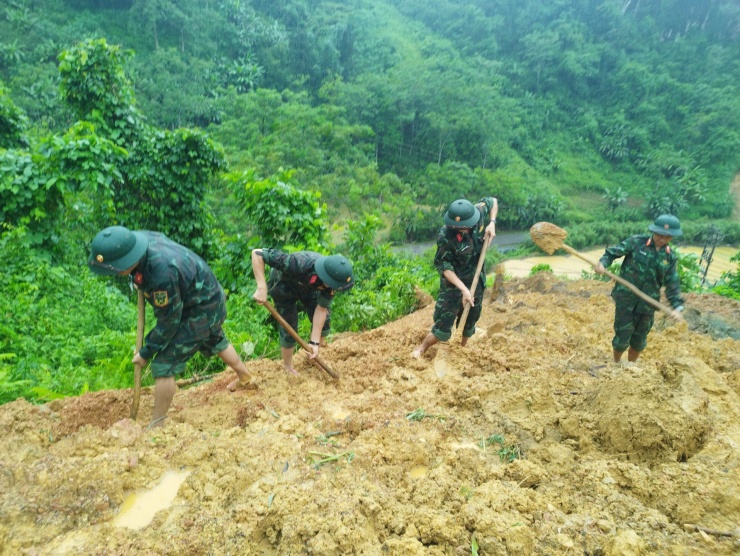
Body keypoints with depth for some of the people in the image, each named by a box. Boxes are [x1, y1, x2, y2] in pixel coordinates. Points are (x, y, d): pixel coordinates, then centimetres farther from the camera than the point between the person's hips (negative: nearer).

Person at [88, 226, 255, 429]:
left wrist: (146, 353, -12)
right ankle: (245, 379, 54)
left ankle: (156, 426, 8)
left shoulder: (162, 273, -40)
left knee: (164, 365, -7)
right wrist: (140, 283, 6)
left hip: (201, 311, -9)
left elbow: (168, 322, -25)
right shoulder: (141, 239, -17)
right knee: (216, 342, 31)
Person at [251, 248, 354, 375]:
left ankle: (312, 355, 29)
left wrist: (315, 342, -24)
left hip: (308, 288, 4)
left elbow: (321, 309, -21)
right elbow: (257, 253, -44)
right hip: (284, 287, -4)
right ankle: (288, 367, 22)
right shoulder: (299, 264, -47)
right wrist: (262, 288, -49)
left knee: (324, 320, 3)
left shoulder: (332, 276, -31)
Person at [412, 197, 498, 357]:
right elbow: (443, 266, -23)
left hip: (477, 280, 5)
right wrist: (463, 289, -29)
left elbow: (493, 201, 5)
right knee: (443, 326, -6)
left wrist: (492, 222, -12)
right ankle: (421, 350, 16)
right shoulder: (446, 237, -30)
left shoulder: (479, 212, -17)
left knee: (471, 320, 20)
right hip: (454, 283, -5)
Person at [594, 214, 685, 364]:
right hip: (626, 299, -4)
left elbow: (672, 284, 3)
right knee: (622, 336, 1)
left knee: (639, 340, 17)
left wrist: (677, 306, -9)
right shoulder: (636, 242, -8)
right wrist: (603, 262, -29)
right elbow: (613, 252, -7)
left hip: (648, 303, 4)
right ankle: (616, 363, 29)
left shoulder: (670, 257, 3)